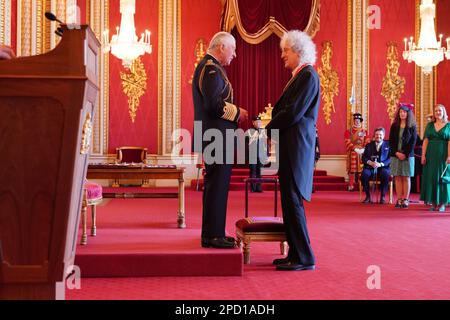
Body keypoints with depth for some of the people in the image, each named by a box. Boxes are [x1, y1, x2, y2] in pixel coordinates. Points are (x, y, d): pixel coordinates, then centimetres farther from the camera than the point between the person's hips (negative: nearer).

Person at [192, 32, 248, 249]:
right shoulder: (211, 68, -14)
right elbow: (215, 104, -24)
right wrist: (237, 113, -10)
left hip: (213, 138, 11)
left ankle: (212, 233, 23)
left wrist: (234, 113, 15)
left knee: (215, 186, 15)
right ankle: (213, 236, 1)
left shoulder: (208, 66, 19)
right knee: (217, 186, -6)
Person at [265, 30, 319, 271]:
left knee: (292, 200, -7)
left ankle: (303, 258, 0)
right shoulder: (300, 76, 19)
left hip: (297, 146, -10)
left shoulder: (308, 76, -11)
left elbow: (293, 113, -18)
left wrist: (267, 131, -8)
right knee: (290, 200, 12)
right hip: (290, 146, 10)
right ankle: (296, 253, 19)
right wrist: (271, 129, 4)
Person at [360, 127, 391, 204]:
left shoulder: (388, 145, 11)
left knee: (385, 174, -35)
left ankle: (382, 197, -21)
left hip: (383, 168, -2)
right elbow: (364, 158, 8)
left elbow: (390, 159, 0)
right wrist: (370, 162, -14)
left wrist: (381, 164, -18)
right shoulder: (369, 145, 18)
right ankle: (368, 196, -16)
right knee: (364, 174, -31)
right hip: (370, 168, 2)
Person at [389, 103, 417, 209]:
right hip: (395, 155, 2)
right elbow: (391, 141, 4)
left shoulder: (412, 127, 1)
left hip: (407, 155, -2)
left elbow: (413, 142, -3)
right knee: (397, 178, 2)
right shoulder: (394, 126, 7)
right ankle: (399, 200, 4)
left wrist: (405, 154, -11)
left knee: (406, 178, 1)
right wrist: (396, 153, -8)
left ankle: (405, 200, 4)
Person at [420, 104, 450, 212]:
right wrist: (423, 155, -4)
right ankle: (434, 203, 9)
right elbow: (425, 141, 5)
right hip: (431, 154, 3)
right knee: (431, 177, 2)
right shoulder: (430, 125, 9)